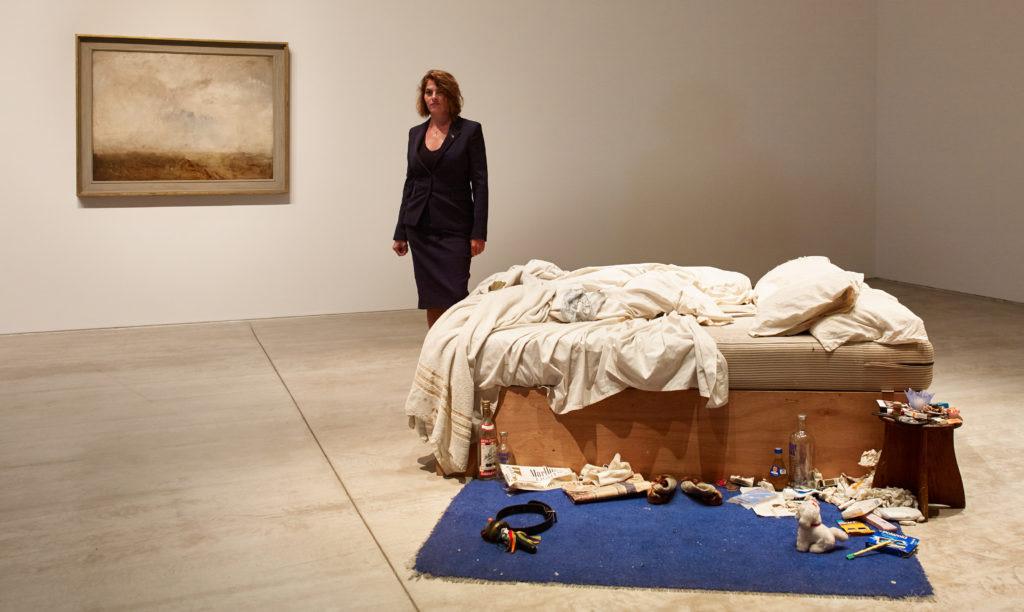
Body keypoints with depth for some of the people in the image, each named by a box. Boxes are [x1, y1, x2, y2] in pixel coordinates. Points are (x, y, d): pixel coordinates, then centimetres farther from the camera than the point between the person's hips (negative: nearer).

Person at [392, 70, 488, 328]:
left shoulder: (469, 131, -3)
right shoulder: (415, 133, 10)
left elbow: (480, 184, -6)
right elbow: (410, 182, 14)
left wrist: (479, 232, -12)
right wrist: (400, 232, 12)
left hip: (454, 228, -4)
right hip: (421, 227, 4)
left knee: (455, 296, -9)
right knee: (430, 298, 7)